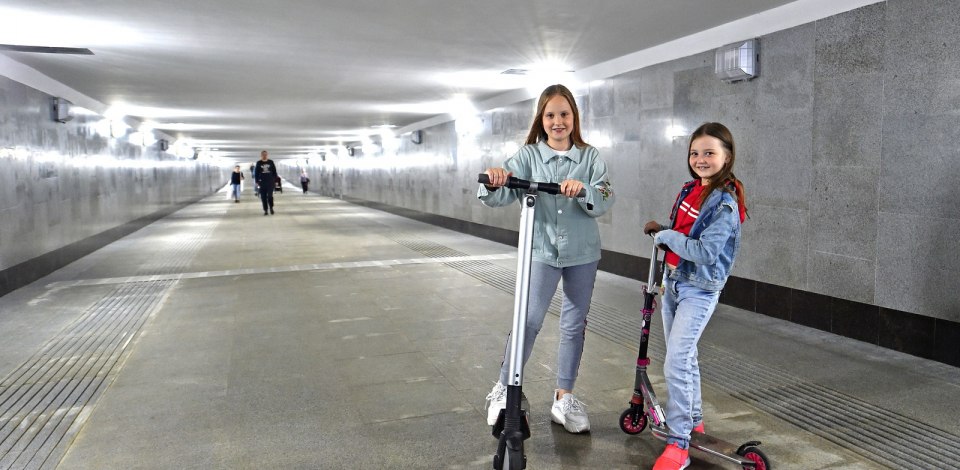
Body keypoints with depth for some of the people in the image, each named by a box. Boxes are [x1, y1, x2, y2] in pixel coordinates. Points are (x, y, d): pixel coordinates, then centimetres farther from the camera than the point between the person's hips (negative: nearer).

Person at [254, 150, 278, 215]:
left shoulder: (271, 162, 4)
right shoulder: (258, 163, 4)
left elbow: (274, 172, 7)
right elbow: (256, 173, 6)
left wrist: (275, 180, 3)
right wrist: (257, 181, -1)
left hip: (270, 182, -1)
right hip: (262, 182, 1)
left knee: (270, 195, -9)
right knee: (263, 197, 1)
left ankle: (271, 207, 13)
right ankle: (265, 210, 10)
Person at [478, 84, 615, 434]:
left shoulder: (590, 157, 0)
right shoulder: (528, 156, -2)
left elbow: (605, 202, -12)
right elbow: (500, 197, -13)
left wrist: (584, 190, -32)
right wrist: (493, 183, -36)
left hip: (582, 253, 2)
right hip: (542, 251, -2)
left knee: (574, 324, 9)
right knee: (529, 321, -6)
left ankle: (564, 399, 24)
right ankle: (503, 390, 13)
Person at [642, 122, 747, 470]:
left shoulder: (724, 204, -17)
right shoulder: (688, 190, 6)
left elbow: (704, 253, -24)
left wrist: (665, 235, -16)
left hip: (699, 290, -8)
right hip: (673, 281, 8)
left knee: (676, 363, -12)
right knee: (685, 357, 18)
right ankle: (694, 419, 35)